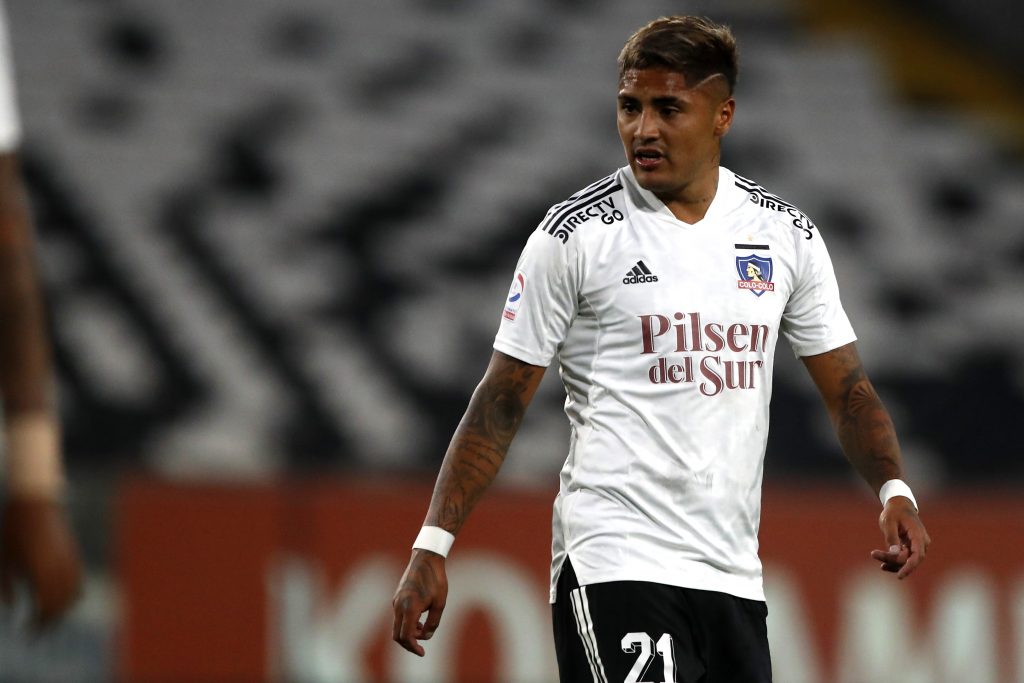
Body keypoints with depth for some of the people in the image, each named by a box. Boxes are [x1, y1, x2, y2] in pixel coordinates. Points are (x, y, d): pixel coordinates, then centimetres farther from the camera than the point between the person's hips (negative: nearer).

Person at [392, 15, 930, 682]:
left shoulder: (787, 234, 9)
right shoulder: (576, 233, -3)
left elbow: (847, 389, 14)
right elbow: (502, 402, -1)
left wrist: (894, 490, -4)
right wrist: (432, 546, -7)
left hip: (733, 571, 5)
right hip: (614, 565, -5)